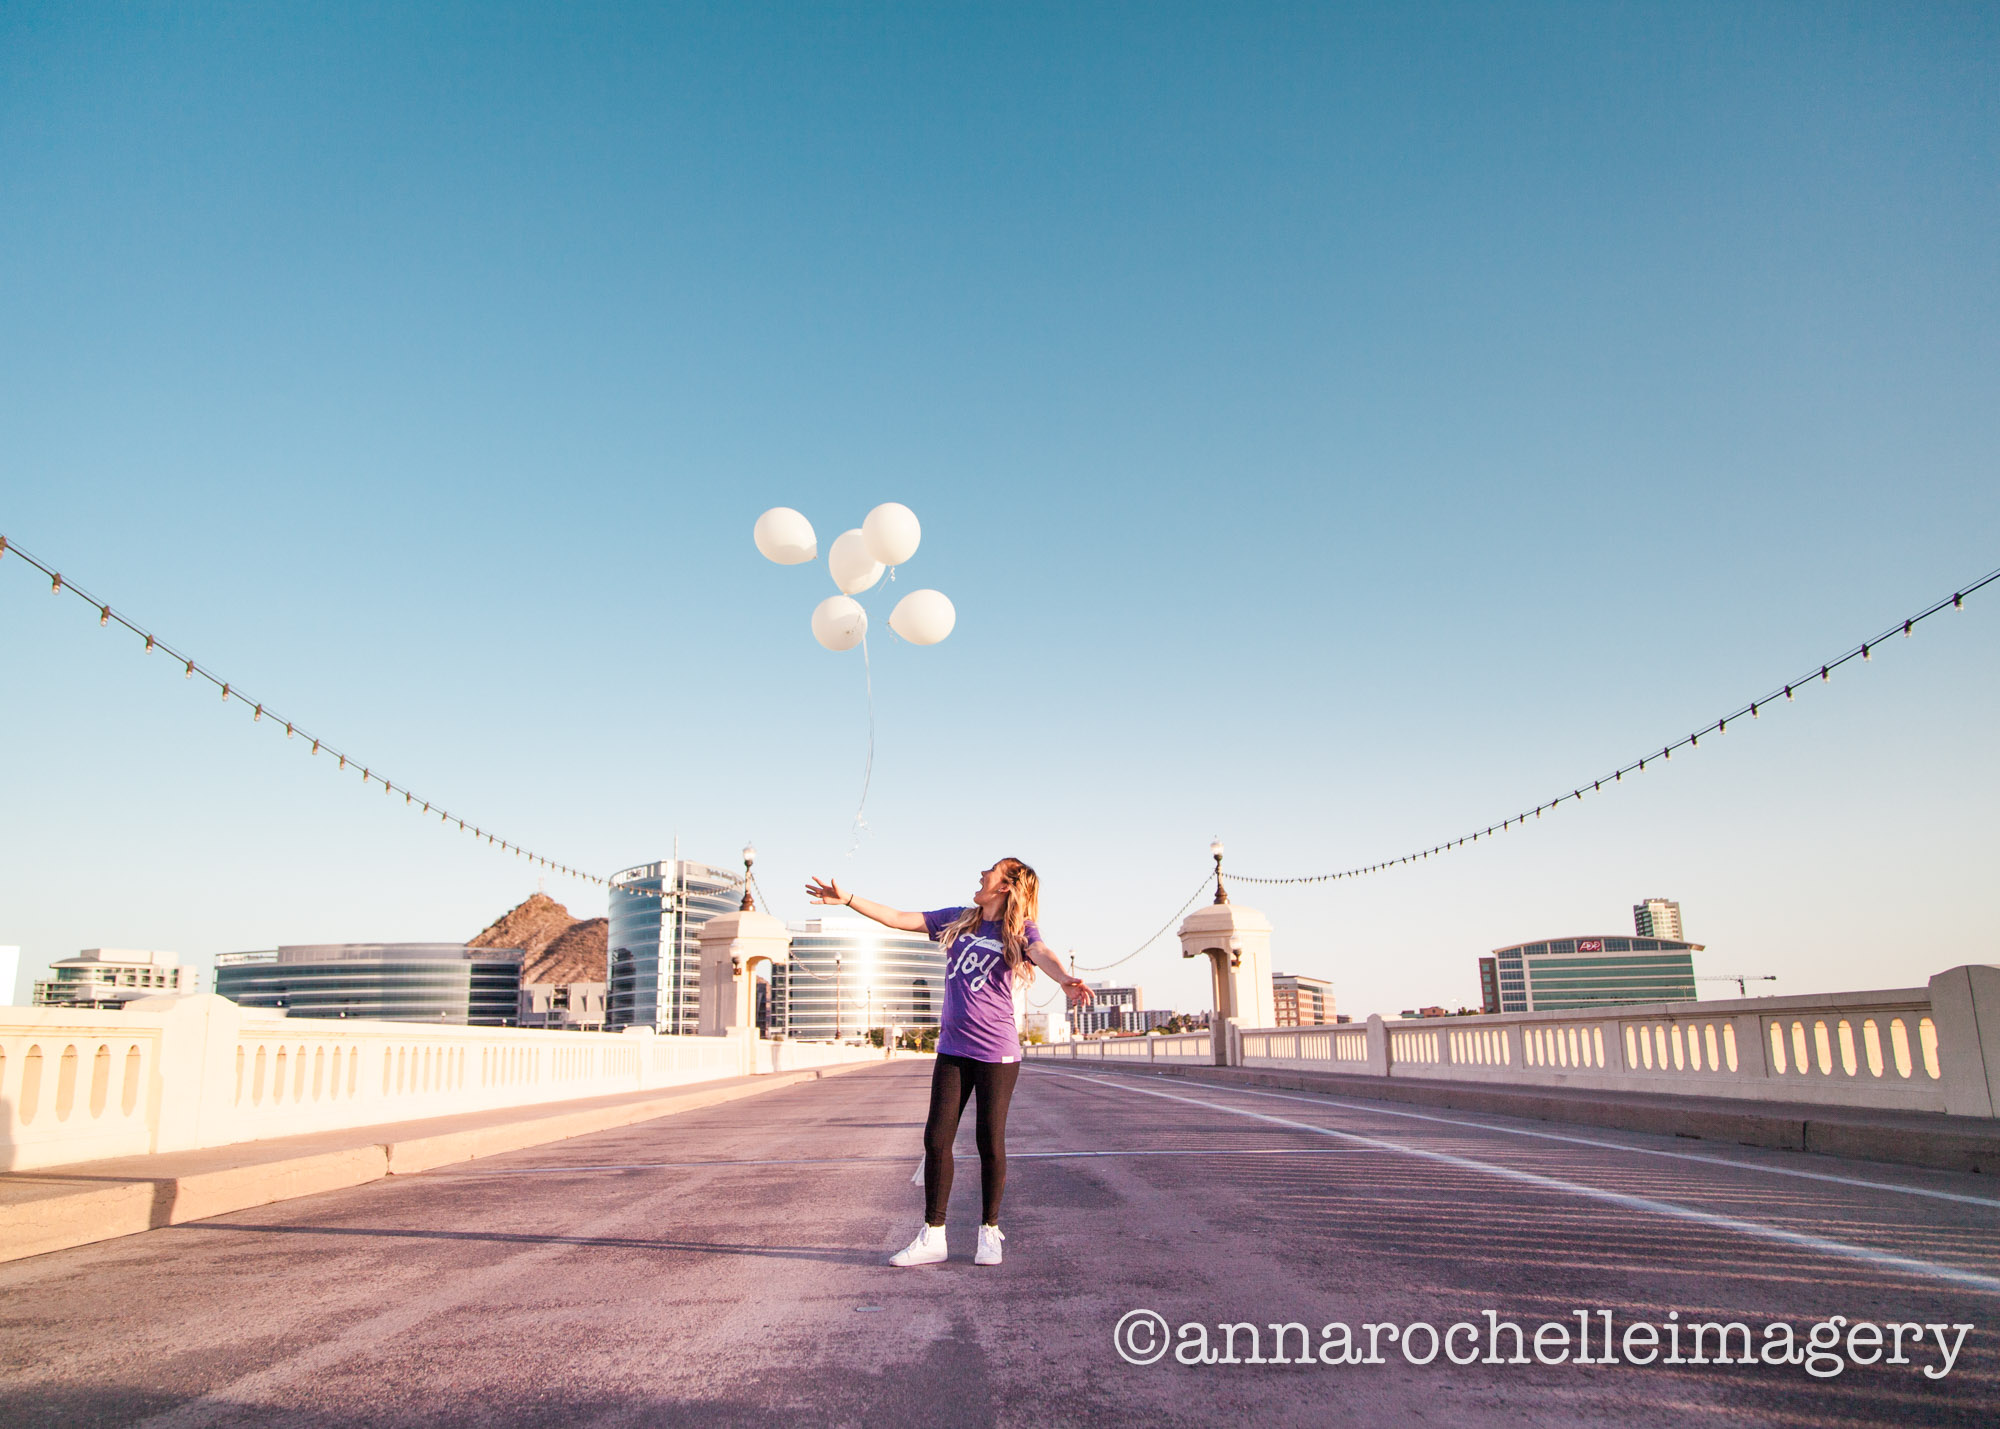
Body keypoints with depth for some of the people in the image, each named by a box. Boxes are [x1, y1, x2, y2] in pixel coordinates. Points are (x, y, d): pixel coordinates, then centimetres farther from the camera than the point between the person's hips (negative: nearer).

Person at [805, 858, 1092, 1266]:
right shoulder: (956, 921, 10)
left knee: (990, 1142, 0)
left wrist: (1067, 981, -47)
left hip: (996, 1052, -5)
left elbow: (1042, 954, -26)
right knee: (936, 1139, 2)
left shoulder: (1020, 930, -5)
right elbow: (898, 919, 12)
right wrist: (848, 899, 6)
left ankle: (989, 1232, 19)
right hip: (952, 1050, 5)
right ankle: (932, 1237, 11)